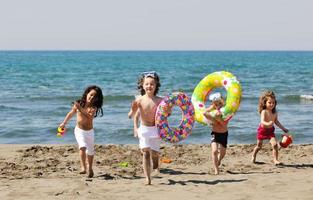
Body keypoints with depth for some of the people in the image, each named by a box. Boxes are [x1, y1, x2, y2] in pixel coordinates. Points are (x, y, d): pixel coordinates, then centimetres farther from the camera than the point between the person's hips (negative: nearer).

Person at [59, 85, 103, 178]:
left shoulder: (94, 108, -13)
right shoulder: (79, 103, -9)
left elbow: (89, 117, -30)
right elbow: (71, 113, 8)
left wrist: (81, 109, -36)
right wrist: (64, 123, 17)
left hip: (89, 131, 1)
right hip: (79, 130, -1)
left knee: (90, 151, 14)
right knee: (82, 147, -25)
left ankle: (90, 168, 36)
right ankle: (83, 167, -26)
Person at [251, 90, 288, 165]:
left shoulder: (274, 113, -5)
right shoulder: (264, 112, -22)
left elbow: (276, 122, 11)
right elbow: (262, 121, -34)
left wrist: (283, 128, 12)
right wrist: (268, 124, -55)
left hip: (270, 131, 4)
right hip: (262, 130, -4)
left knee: (275, 144, -15)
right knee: (259, 146, 13)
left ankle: (275, 160, -8)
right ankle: (253, 157, 40)